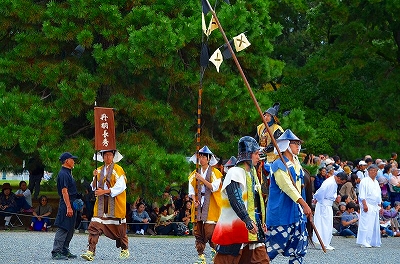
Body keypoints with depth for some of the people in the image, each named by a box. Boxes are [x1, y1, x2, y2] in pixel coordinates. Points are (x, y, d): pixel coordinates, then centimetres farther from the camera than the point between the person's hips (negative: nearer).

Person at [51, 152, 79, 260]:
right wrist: (68, 207, -24)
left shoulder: (67, 173, 18)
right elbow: (64, 191, -20)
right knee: (63, 229, -10)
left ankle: (65, 251, 20)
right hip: (66, 205, -11)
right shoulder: (63, 174, -14)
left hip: (71, 205, 11)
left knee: (70, 230, 14)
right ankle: (56, 252, -10)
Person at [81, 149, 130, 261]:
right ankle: (90, 252, -17)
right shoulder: (99, 170, 13)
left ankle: (124, 250, 25)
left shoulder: (118, 170, -3)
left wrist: (104, 191, -17)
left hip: (115, 204, -4)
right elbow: (94, 188, 11)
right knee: (94, 227, -10)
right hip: (101, 204, 4)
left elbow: (120, 187, -12)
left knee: (119, 228, 6)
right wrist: (95, 177, -8)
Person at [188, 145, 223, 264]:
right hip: (198, 206, 4)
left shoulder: (215, 173, 4)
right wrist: (194, 200, -9)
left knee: (209, 231, -14)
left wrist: (202, 179, -15)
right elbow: (192, 190, 10)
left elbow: (214, 187, -8)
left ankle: (214, 250, 7)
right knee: (198, 232, 0)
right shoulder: (195, 174, 15)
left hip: (210, 207, -4)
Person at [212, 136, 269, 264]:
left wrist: (261, 223, 22)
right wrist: (247, 220, -33)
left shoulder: (251, 174, 17)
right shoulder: (235, 173, -12)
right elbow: (235, 200, -24)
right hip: (234, 226, -9)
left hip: (251, 227, 9)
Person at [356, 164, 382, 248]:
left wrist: (380, 206, 19)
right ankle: (364, 242, -10)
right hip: (367, 206, -8)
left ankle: (374, 242, 12)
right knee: (366, 224, -11)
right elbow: (362, 195, -11)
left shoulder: (376, 182, 19)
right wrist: (365, 205, -18)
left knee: (375, 224, 7)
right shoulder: (365, 181, -5)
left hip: (375, 206, 8)